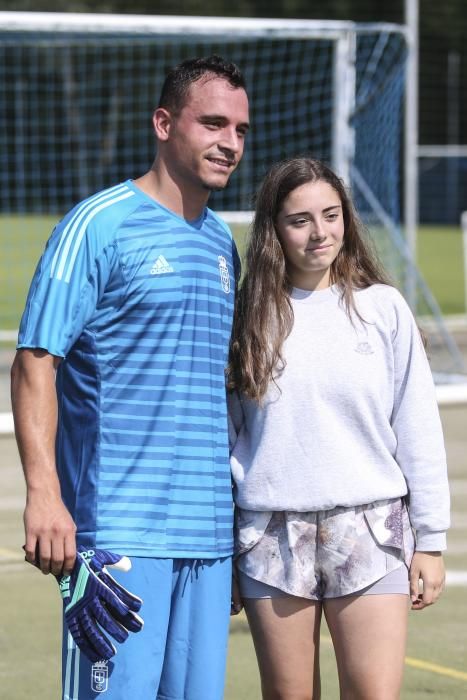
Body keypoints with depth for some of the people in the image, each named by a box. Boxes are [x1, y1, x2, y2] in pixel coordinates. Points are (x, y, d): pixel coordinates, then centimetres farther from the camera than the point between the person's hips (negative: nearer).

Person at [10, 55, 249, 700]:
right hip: (120, 529, -7)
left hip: (208, 535, 7)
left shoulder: (223, 243, 16)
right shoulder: (98, 224, -5)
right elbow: (35, 362, -10)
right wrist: (43, 493, -20)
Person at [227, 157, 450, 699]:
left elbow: (418, 431, 5)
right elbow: (223, 434, 8)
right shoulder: (247, 316, 4)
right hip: (271, 533, 1)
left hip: (370, 530, -1)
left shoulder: (382, 308, 3)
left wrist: (430, 539, 3)